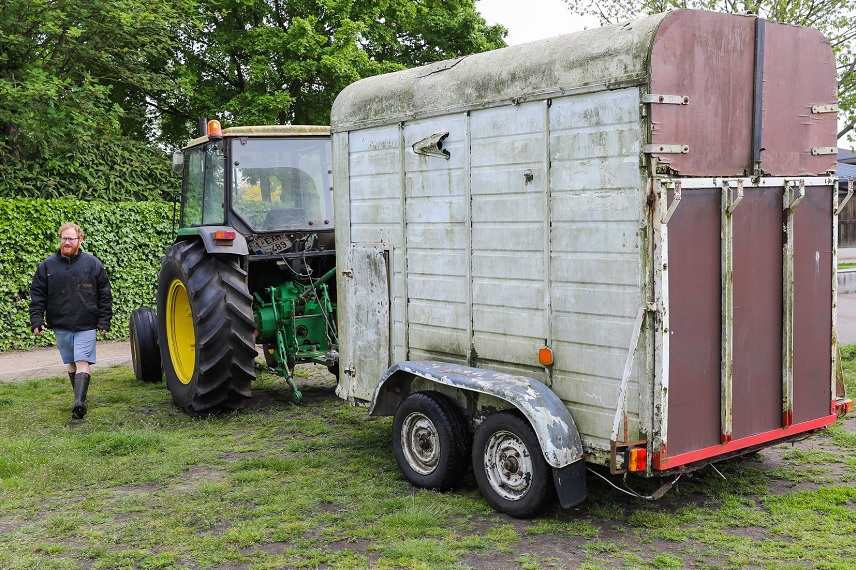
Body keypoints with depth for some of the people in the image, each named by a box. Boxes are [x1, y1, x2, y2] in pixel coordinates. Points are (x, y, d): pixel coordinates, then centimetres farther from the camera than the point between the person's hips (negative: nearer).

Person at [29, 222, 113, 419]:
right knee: (72, 364, 12)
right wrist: (36, 319, -4)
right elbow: (37, 295, 6)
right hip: (61, 326, 3)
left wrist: (104, 320, -1)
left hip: (86, 326, -3)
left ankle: (79, 403, -20)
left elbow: (105, 294, 3)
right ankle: (80, 400, 24)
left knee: (83, 363, -13)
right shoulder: (47, 266, 4)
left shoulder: (93, 264, 0)